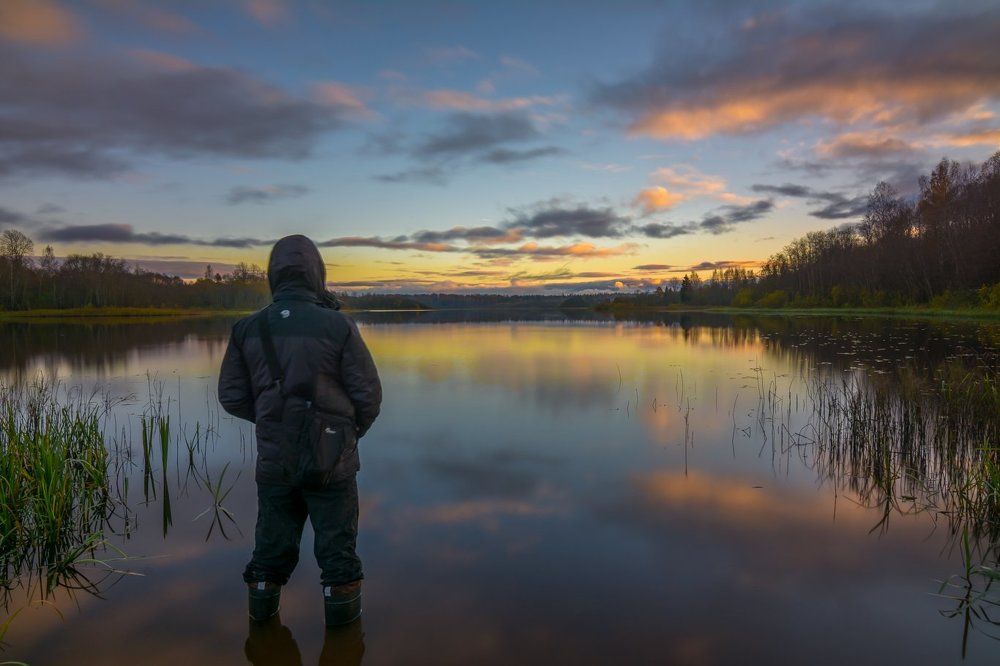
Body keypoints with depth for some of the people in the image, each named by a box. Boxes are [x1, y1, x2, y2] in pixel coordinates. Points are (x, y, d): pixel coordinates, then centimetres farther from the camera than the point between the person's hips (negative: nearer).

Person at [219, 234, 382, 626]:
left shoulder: (248, 329, -3)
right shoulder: (338, 326, -14)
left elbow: (232, 396, 3)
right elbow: (368, 394, -10)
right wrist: (355, 430, 9)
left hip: (274, 458, 3)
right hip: (330, 458, -3)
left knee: (273, 539, 21)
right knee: (336, 540, 14)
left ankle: (263, 608, 35)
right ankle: (342, 609, 26)